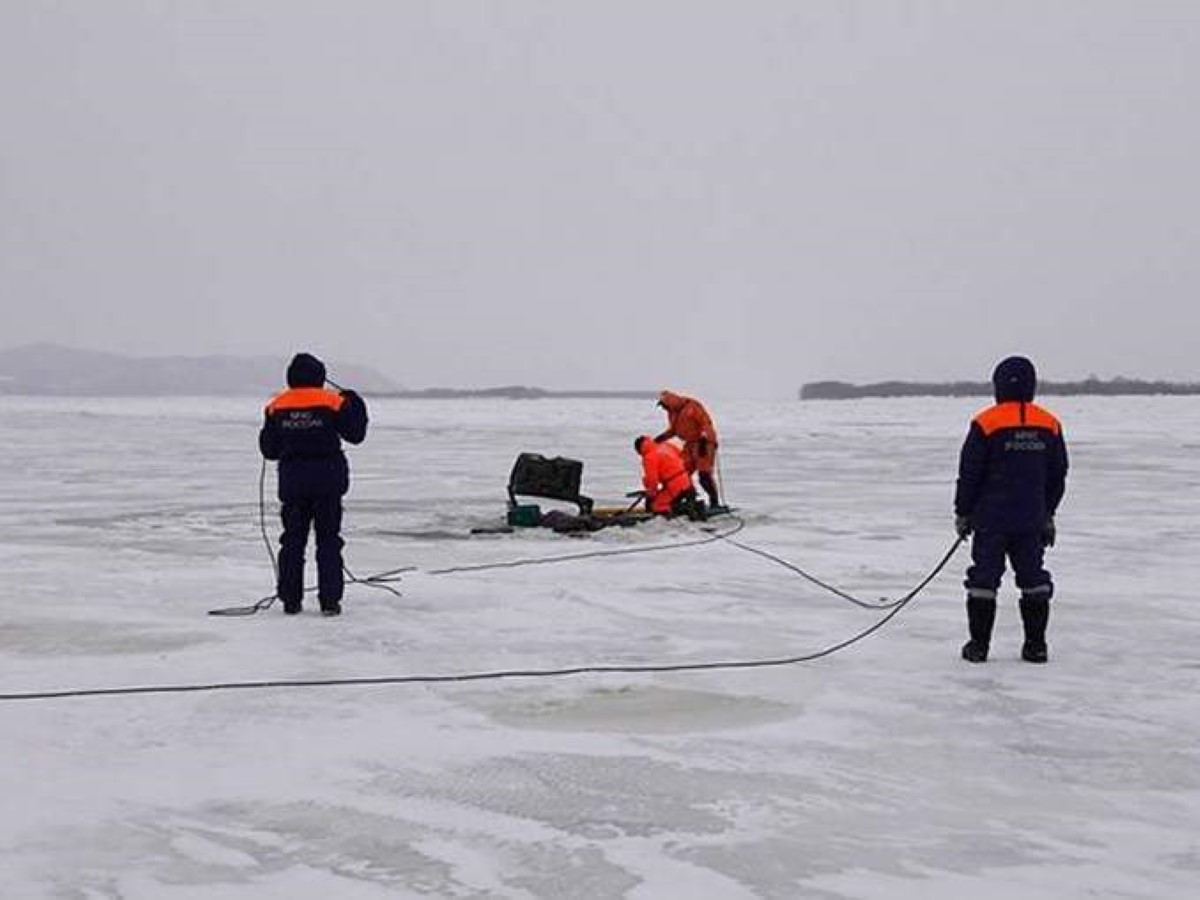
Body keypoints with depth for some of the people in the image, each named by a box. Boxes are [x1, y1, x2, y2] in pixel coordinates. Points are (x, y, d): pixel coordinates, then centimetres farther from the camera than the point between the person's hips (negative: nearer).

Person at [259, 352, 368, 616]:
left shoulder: (277, 406, 1)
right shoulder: (333, 402, -8)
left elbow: (269, 450, 6)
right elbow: (355, 434, 0)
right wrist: (355, 405, 14)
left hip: (291, 482, 2)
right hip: (327, 482, -2)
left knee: (292, 540, 11)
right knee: (328, 540, 4)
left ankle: (290, 600, 10)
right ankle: (329, 600, 0)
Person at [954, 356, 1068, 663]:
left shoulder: (986, 423, -10)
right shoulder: (1050, 424, 3)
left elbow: (969, 473, -7)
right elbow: (1058, 476, 11)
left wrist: (962, 512, 4)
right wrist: (1047, 515, 21)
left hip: (991, 518, -4)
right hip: (1031, 520, 4)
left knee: (984, 578, 3)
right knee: (1033, 579, 12)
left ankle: (978, 645, 4)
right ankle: (1036, 645, 13)